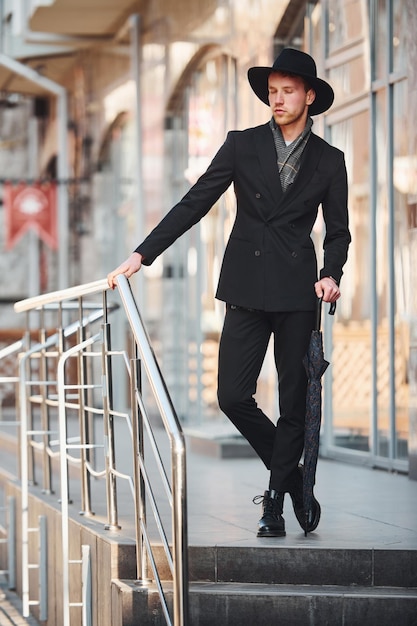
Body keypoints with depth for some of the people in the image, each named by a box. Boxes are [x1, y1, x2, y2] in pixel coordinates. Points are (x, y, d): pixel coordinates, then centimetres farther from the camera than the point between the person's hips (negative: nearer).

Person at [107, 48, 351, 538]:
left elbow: (337, 230, 11)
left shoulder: (329, 161, 5)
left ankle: (275, 500, 14)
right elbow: (194, 204, 1)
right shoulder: (242, 146, 4)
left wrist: (331, 275, -9)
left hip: (297, 291, 0)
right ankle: (290, 475, 16)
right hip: (247, 289, 1)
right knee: (232, 395, -5)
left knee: (294, 400, 2)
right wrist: (142, 254, -6)